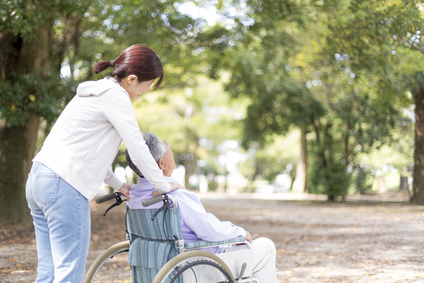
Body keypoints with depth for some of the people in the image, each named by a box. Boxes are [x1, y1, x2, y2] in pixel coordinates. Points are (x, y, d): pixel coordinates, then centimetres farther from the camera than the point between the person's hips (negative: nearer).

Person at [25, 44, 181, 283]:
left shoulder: (96, 91, 20)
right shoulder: (116, 96, -9)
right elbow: (138, 150, -10)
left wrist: (118, 184, 23)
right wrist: (164, 186, 2)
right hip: (65, 186, -10)